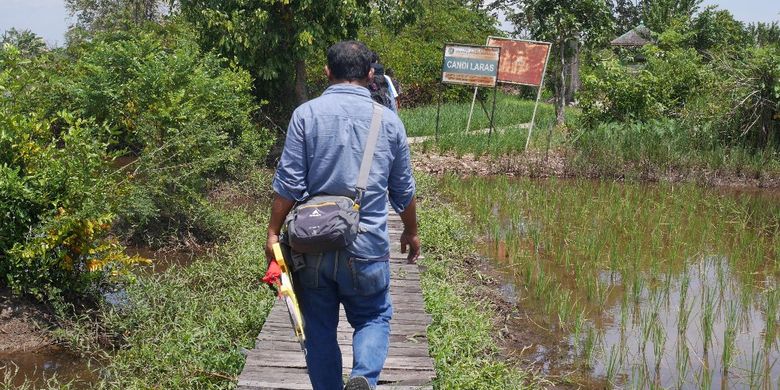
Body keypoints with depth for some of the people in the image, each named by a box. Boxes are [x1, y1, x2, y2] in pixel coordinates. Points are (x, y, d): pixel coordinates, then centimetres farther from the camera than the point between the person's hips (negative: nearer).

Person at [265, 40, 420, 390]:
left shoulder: (306, 114, -4)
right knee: (374, 317, 17)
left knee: (319, 328, 14)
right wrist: (411, 232, 24)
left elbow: (288, 184, -8)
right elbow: (403, 190, 9)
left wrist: (273, 232, 2)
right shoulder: (389, 121, 2)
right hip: (367, 248, 1)